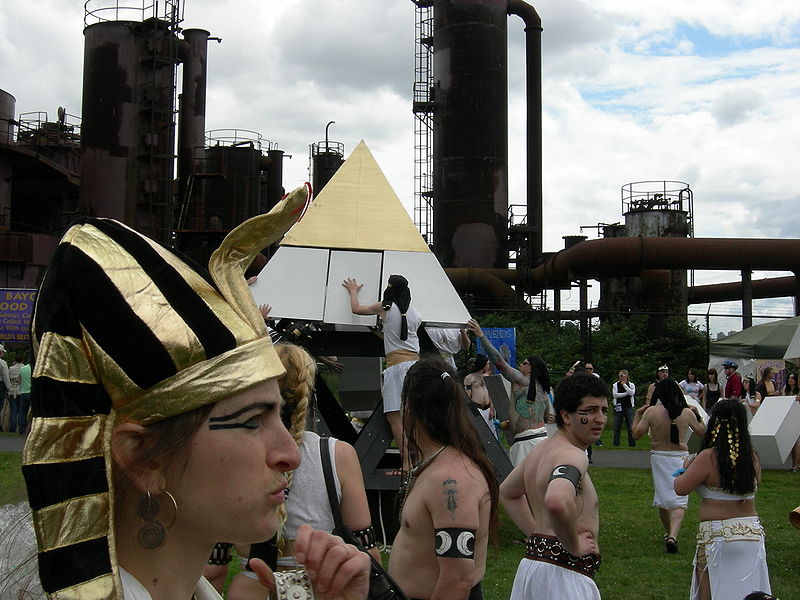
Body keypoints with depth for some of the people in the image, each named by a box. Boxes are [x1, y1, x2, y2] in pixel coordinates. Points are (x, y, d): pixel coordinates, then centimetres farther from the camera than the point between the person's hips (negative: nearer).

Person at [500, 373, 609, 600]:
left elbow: (507, 492, 28)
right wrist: (574, 545, -21)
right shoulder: (573, 456, -17)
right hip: (563, 575, -9)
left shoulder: (541, 450, 13)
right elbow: (557, 502, -39)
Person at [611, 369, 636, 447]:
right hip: (618, 407, 0)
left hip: (628, 407, 0)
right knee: (617, 426, 1)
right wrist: (626, 393, -10)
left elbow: (632, 393, -12)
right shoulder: (615, 385, 6)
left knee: (630, 426, -2)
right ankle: (616, 443, 6)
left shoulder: (631, 384, 6)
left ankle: (632, 443, 4)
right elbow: (615, 394, -8)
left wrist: (624, 385, -11)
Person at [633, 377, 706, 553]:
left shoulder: (651, 411, -9)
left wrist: (638, 415, 9)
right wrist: (697, 415, 24)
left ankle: (668, 533, 33)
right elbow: (701, 431, 10)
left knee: (662, 496, 18)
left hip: (658, 457, 1)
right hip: (680, 458, -1)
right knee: (679, 500, -1)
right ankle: (673, 535, -21)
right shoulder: (687, 413, -5)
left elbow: (637, 434, -4)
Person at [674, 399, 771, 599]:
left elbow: (680, 488, -14)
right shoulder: (752, 457, 0)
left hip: (718, 535, -5)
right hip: (753, 532, 5)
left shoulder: (708, 457, -15)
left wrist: (686, 468, 6)